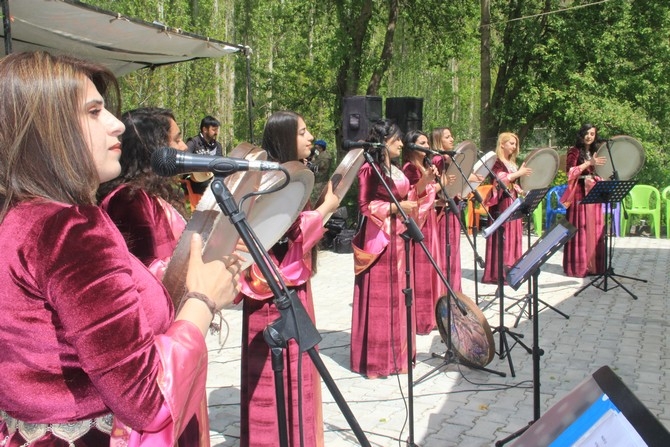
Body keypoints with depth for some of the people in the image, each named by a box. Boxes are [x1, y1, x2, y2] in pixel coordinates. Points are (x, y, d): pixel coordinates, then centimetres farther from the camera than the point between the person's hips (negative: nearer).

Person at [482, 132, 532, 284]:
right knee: (502, 237, -9)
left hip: (513, 202, 8)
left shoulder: (513, 163, 19)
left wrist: (523, 191, 8)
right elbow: (499, 180, -20)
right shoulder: (496, 162, -6)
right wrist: (519, 173, -20)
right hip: (501, 203, -8)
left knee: (514, 235, 7)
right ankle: (498, 273, -7)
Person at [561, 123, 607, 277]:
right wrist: (589, 163, -18)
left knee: (594, 229, 4)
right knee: (580, 229, -6)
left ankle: (593, 264, 10)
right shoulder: (574, 151, 0)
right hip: (579, 193, -6)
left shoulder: (594, 152, 18)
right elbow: (571, 171, -12)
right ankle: (578, 266, -1)